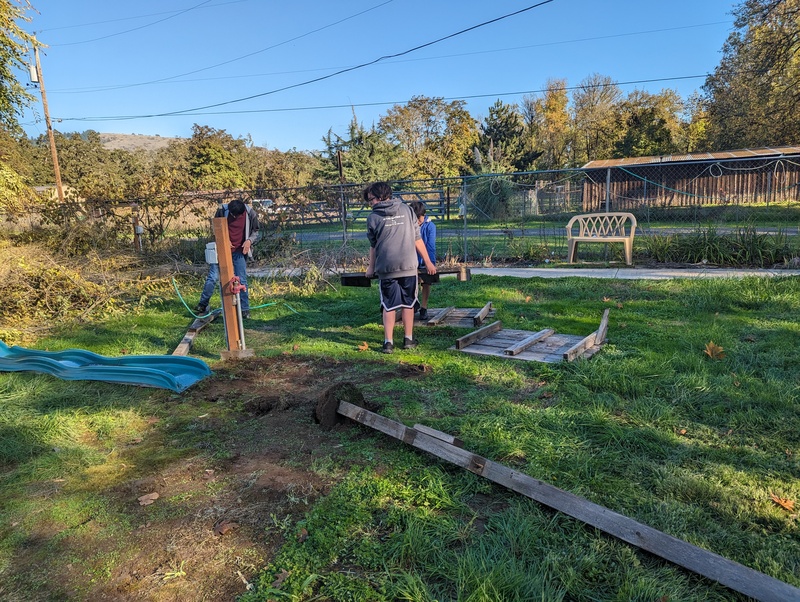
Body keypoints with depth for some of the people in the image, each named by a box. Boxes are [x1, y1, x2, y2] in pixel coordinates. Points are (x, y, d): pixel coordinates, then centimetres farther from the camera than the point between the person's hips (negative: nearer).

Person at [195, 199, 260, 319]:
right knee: (213, 277, -1)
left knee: (241, 280, 0)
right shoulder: (222, 211, -11)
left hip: (239, 251, 0)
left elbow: (255, 231, 3)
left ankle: (245, 309, 8)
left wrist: (249, 240, -17)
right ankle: (202, 305, 12)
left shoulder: (250, 213, -10)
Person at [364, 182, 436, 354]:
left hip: (386, 268, -1)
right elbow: (417, 239, 6)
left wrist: (371, 267, 26)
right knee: (408, 303, 12)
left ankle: (388, 342, 6)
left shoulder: (373, 218, 2)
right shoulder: (406, 209, 6)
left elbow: (373, 245, 11)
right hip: (408, 266, 1)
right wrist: (428, 262, 13)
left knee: (388, 306, 7)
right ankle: (408, 340, 19)